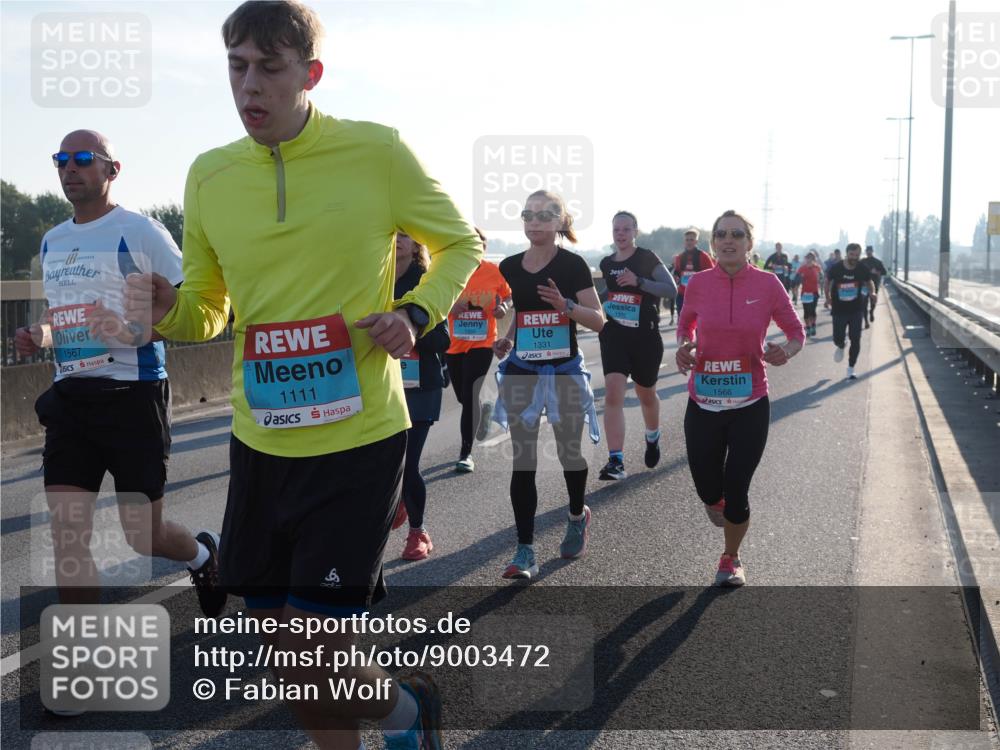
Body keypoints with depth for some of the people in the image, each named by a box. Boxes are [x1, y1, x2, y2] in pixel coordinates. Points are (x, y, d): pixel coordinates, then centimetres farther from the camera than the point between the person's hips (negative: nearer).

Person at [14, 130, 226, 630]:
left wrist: (135, 330, -25)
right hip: (69, 397, 6)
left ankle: (204, 554, 38)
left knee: (142, 535, 4)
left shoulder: (140, 232, -7)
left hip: (131, 395, -6)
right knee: (66, 534, -1)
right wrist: (39, 337, 5)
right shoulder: (51, 242, 14)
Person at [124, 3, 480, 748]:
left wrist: (417, 313, -11)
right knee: (291, 662, 14)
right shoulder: (209, 175, 3)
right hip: (260, 443, 5)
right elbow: (207, 313, 12)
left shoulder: (377, 151, -8)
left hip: (359, 441, -4)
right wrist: (166, 308, -10)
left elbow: (461, 245, 7)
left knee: (313, 668, -4)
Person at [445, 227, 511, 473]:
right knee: (463, 397, 15)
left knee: (469, 397, -11)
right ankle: (484, 409, 52)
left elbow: (508, 296, 11)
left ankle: (466, 453, 1)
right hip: (454, 344, 3)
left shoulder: (494, 271, -4)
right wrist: (448, 307, -18)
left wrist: (504, 308, -11)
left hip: (482, 344, -2)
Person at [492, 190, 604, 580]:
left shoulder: (572, 265, -7)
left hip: (564, 371, -3)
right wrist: (505, 340, 0)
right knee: (522, 461, -1)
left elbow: (599, 320, -9)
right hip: (521, 372, 3)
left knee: (569, 452, 12)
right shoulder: (509, 267, 5)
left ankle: (577, 517, 41)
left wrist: (566, 305, -26)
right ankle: (525, 551, 3)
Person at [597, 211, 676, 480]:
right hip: (614, 334, 3)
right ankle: (616, 461, -19)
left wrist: (639, 281, -25)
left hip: (645, 336, -3)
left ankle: (653, 437, 48)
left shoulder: (647, 258, -7)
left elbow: (672, 290, -16)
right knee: (613, 392, -16)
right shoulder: (606, 263, 8)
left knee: (646, 394, 16)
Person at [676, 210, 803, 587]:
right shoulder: (699, 283, -3)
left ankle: (731, 559, 30)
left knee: (735, 492, 2)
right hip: (703, 404, 1)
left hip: (750, 405, -1)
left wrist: (786, 351, -17)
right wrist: (684, 347, -5)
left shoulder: (767, 283, -6)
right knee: (708, 490, 6)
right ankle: (716, 500, 47)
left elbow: (796, 332, 5)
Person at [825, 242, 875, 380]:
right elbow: (828, 281, 7)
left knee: (855, 340, -1)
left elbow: (869, 282, 8)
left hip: (856, 310, 1)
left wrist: (872, 292, -11)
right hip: (839, 310, -1)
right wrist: (828, 297, 2)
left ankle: (851, 369, 13)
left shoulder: (862, 269, -9)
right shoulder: (836, 268, -12)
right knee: (838, 339, 2)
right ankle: (840, 347, 42)